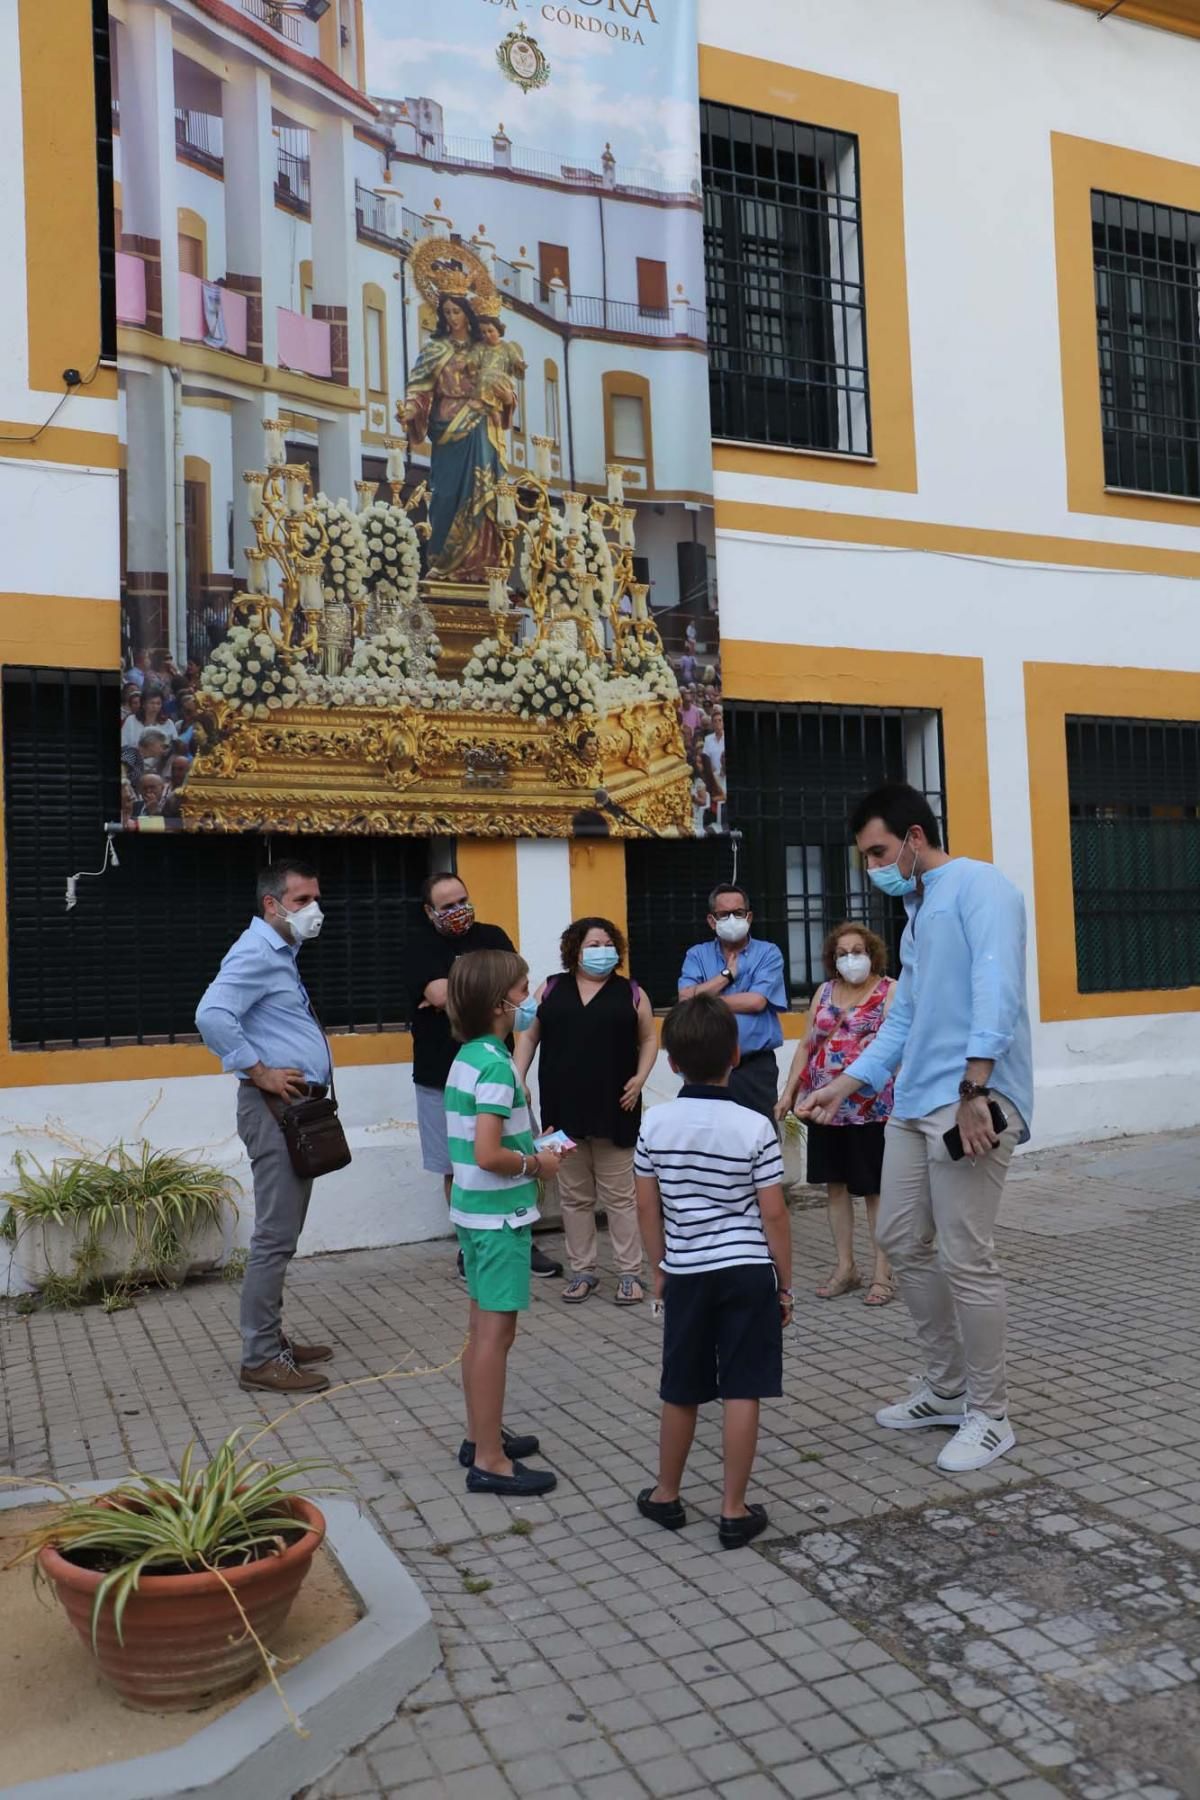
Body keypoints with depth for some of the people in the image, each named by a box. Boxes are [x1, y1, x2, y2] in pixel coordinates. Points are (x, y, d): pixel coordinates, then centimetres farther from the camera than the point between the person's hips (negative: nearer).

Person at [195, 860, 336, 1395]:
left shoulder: (281, 953, 17)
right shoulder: (256, 952, -15)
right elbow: (211, 1016, -29)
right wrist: (260, 1072, -22)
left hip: (298, 1109, 10)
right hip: (276, 1109, -10)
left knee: (283, 1235, 15)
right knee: (275, 1238, -7)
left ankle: (272, 1340, 23)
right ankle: (260, 1358, 0)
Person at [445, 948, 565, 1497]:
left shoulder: (467, 1057, 8)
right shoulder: (496, 1065, -21)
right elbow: (488, 1155, -26)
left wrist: (531, 1146, 12)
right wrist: (537, 1164, -11)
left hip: (474, 1210, 9)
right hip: (500, 1215, -9)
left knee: (483, 1327, 18)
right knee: (496, 1332, -2)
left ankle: (480, 1435, 31)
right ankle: (490, 1462, 5)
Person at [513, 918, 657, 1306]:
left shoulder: (631, 993, 4)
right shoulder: (551, 989, 7)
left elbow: (649, 1039, 10)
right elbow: (528, 1036, 9)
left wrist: (640, 1078, -5)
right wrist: (518, 1081, -2)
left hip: (614, 1110, -2)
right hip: (563, 1111, 2)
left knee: (620, 1196, 3)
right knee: (574, 1196, 10)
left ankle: (630, 1273, 12)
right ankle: (582, 1270, 21)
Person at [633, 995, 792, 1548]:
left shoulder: (655, 1124, -5)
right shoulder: (754, 1127, -11)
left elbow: (647, 1207, 2)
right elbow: (773, 1215, -8)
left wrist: (660, 1268, 15)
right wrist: (785, 1283, 3)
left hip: (686, 1273, 2)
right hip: (748, 1272, -2)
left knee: (680, 1393, 15)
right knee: (741, 1394, 5)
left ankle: (666, 1496, 31)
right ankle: (733, 1511, 11)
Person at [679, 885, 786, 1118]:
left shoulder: (768, 954, 2)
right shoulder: (697, 955, 9)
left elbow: (756, 1001, -11)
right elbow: (686, 999, -6)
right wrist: (727, 974, -4)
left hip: (757, 1066, -2)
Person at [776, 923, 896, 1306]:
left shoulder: (890, 990, -3)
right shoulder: (824, 992, 12)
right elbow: (806, 1046, 13)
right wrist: (788, 1092, 7)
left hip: (872, 1108, -5)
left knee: (875, 1189, 3)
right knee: (835, 1185, 11)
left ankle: (881, 1273, 11)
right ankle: (845, 1267, 22)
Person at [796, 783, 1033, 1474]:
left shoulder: (979, 885, -7)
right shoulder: (918, 914, 22)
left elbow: (995, 985, -20)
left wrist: (974, 1089, -27)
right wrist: (845, 1086, 17)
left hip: (973, 1100, -10)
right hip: (915, 1104, 10)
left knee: (966, 1260, -5)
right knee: (903, 1240, 14)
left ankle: (990, 1416, 11)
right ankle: (948, 1388, 28)